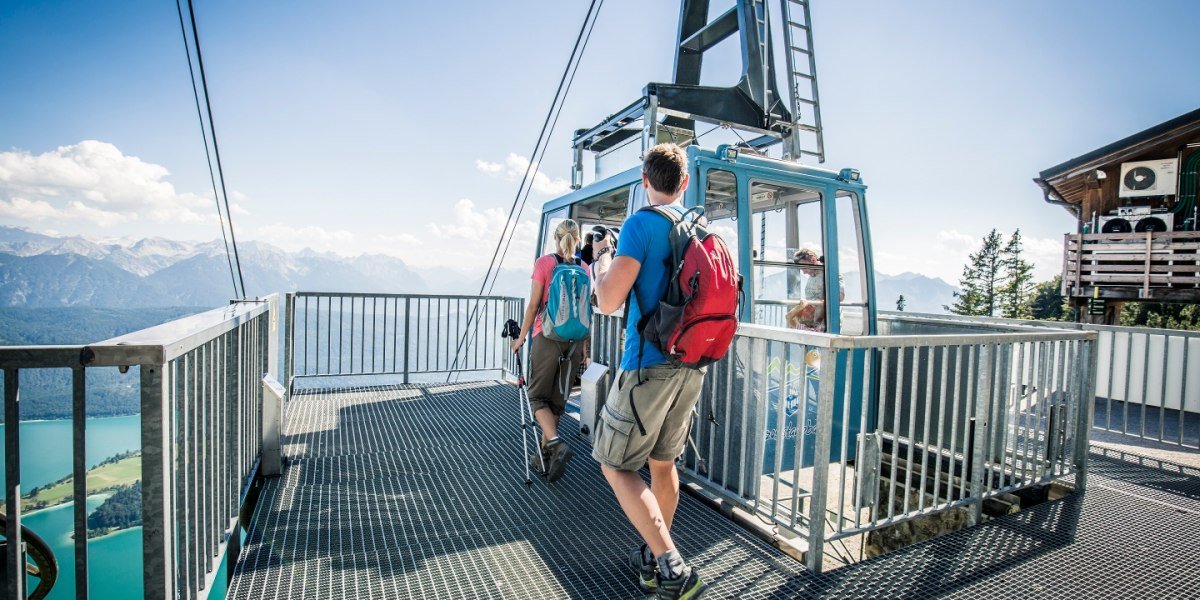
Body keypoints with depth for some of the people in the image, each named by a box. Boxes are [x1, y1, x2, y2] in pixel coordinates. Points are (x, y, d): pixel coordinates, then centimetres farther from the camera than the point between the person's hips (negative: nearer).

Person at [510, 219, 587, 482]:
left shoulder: (544, 262, -5)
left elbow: (533, 305, -7)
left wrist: (521, 336, 3)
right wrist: (583, 344, 16)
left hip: (547, 336, -4)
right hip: (573, 339, 4)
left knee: (537, 395, 6)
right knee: (557, 398, 12)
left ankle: (556, 444, -14)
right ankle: (544, 455, 22)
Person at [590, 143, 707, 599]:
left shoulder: (641, 224, -12)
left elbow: (609, 301, -17)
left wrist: (601, 258, 2)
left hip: (649, 365, -7)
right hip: (692, 366, 7)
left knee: (615, 466, 7)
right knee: (663, 463, 19)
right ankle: (654, 561, 34)